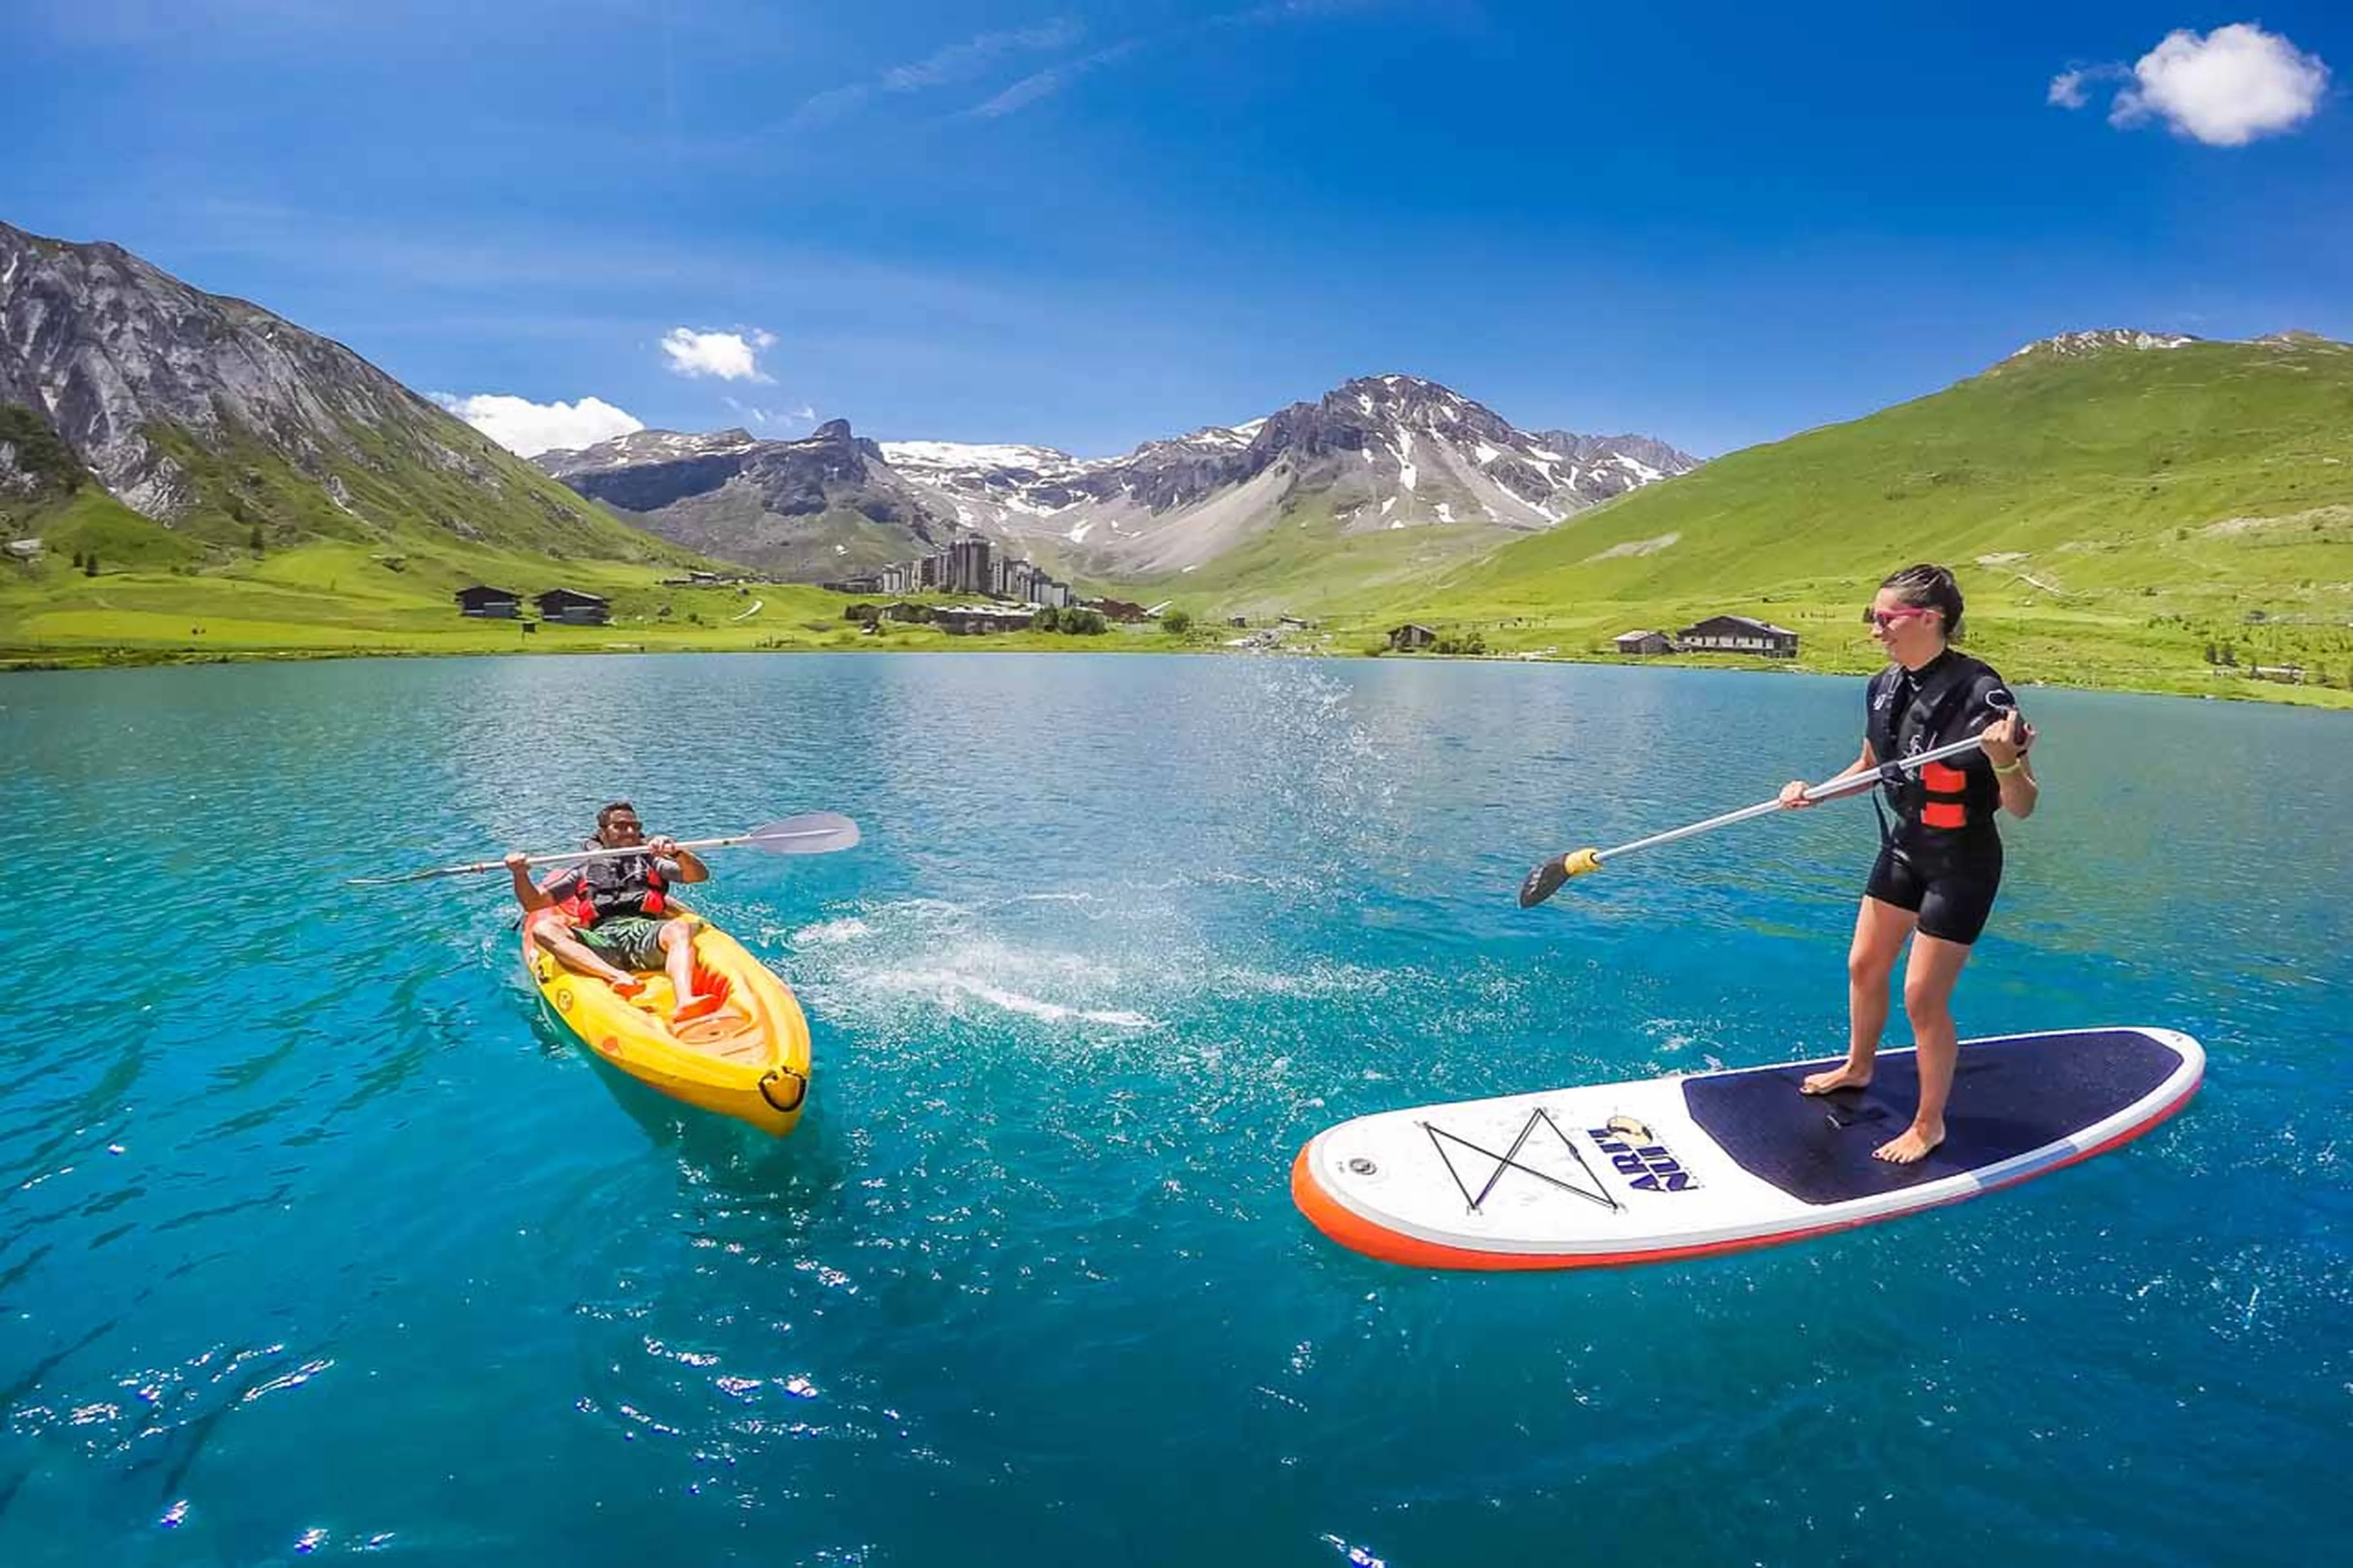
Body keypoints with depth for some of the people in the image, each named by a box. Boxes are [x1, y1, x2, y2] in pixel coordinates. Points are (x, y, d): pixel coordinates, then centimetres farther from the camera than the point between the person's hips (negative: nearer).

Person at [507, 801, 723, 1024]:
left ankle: (684, 1002, -59)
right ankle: (617, 977, -45)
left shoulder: (651, 862, 29)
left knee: (680, 929, -34)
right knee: (543, 929, -25)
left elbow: (700, 875, 12)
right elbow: (534, 903, 26)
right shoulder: (584, 872, 31)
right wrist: (520, 875, 6)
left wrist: (677, 853, -8)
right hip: (600, 943, 1)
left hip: (646, 933, -1)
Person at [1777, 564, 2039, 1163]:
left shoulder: (1979, 693, -24)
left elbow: (2022, 807, -22)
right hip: (1905, 846, 7)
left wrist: (2004, 761, -41)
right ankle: (1857, 1067, 43)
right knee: (1865, 965, 18)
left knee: (1923, 997, -1)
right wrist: (1814, 792, 0)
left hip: (1962, 861, -7)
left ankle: (1929, 1124, 19)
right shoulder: (1884, 688, -3)